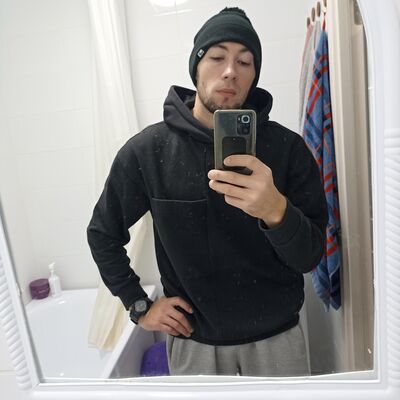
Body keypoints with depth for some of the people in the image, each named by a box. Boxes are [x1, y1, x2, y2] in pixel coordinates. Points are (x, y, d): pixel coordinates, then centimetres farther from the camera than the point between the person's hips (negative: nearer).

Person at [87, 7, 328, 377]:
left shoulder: (288, 147, -13)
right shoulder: (148, 150, -12)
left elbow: (310, 257, -14)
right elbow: (103, 233, 1)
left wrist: (276, 211, -34)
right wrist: (139, 305, -3)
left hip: (275, 336, 1)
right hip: (192, 339, 0)